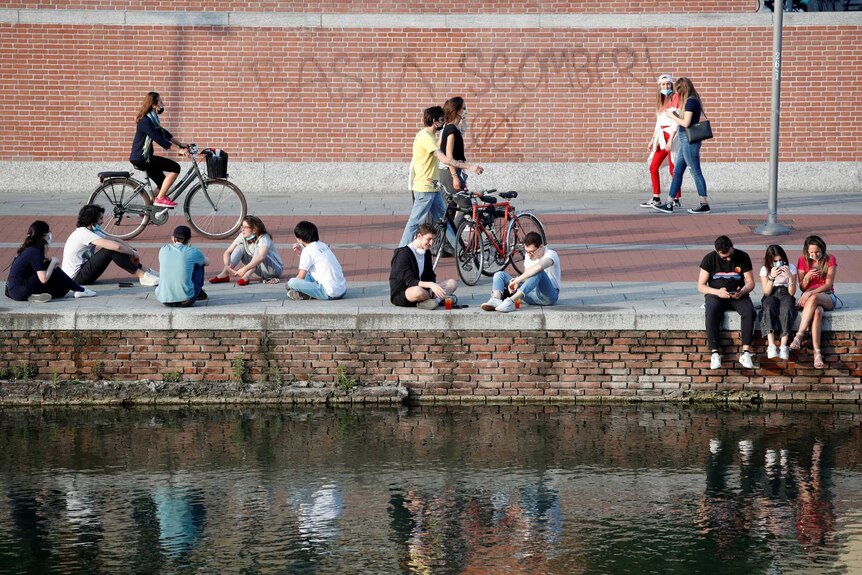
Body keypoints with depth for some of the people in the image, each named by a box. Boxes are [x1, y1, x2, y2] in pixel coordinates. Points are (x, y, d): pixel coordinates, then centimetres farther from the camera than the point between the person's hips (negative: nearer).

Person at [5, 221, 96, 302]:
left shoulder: (28, 249, 12)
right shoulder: (35, 252, -17)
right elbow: (44, 279, -22)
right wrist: (53, 262, -7)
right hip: (20, 292, -9)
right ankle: (80, 290, 1)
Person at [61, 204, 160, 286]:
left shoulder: (92, 231, 10)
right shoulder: (84, 234, -21)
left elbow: (117, 240, 13)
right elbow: (116, 246, -27)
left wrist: (132, 251, -1)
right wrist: (133, 253, -12)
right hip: (76, 278, -10)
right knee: (112, 250, -20)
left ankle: (143, 271, 6)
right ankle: (142, 276, -16)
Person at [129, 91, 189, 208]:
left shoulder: (152, 119, 10)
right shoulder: (145, 121, -21)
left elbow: (163, 133, 18)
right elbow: (159, 139, -25)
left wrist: (180, 144, 11)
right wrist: (179, 150, -25)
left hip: (145, 157, 10)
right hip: (141, 158, -10)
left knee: (163, 184, 12)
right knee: (175, 168, -14)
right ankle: (160, 198, -10)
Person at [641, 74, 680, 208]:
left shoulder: (675, 97, -6)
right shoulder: (660, 101, 19)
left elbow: (676, 120, -13)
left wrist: (670, 140, -19)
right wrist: (652, 140, 18)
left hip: (672, 134, -8)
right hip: (662, 136, 8)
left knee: (673, 169, -7)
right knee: (653, 167, 7)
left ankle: (676, 200, -3)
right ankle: (656, 199, 14)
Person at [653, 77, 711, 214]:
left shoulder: (690, 101, -15)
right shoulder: (693, 100, 13)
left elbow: (686, 123, -20)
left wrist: (672, 116, -7)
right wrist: (676, 116, 12)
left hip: (689, 141, -10)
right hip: (686, 141, 10)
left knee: (696, 172, -5)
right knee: (677, 172, 11)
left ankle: (704, 204, -1)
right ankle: (669, 204, 13)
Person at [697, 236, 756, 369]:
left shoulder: (743, 257, -1)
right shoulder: (709, 259, -4)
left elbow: (750, 283, 3)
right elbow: (701, 286, -3)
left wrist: (742, 292, -20)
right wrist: (717, 292, -22)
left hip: (737, 295, 1)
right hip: (715, 295, -1)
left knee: (749, 311, -33)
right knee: (711, 312, -36)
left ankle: (745, 352, -32)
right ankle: (715, 353, -35)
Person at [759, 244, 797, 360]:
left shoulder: (791, 268, 0)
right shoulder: (765, 269, 2)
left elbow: (791, 292, -5)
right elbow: (766, 292, -6)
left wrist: (790, 277, -20)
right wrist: (772, 277, -19)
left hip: (785, 295, 0)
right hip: (771, 297, 0)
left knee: (787, 308, -37)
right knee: (770, 307, -37)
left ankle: (784, 345, -45)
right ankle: (771, 345, -48)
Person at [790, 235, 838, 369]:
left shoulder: (830, 260, 2)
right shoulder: (803, 261, 6)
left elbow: (828, 285, -6)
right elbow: (802, 287, 6)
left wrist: (810, 293, -20)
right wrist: (807, 277, -17)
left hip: (827, 296, -1)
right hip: (808, 297, 1)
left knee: (813, 299, -40)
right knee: (817, 311, -38)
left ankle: (799, 336, -43)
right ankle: (817, 353, -47)